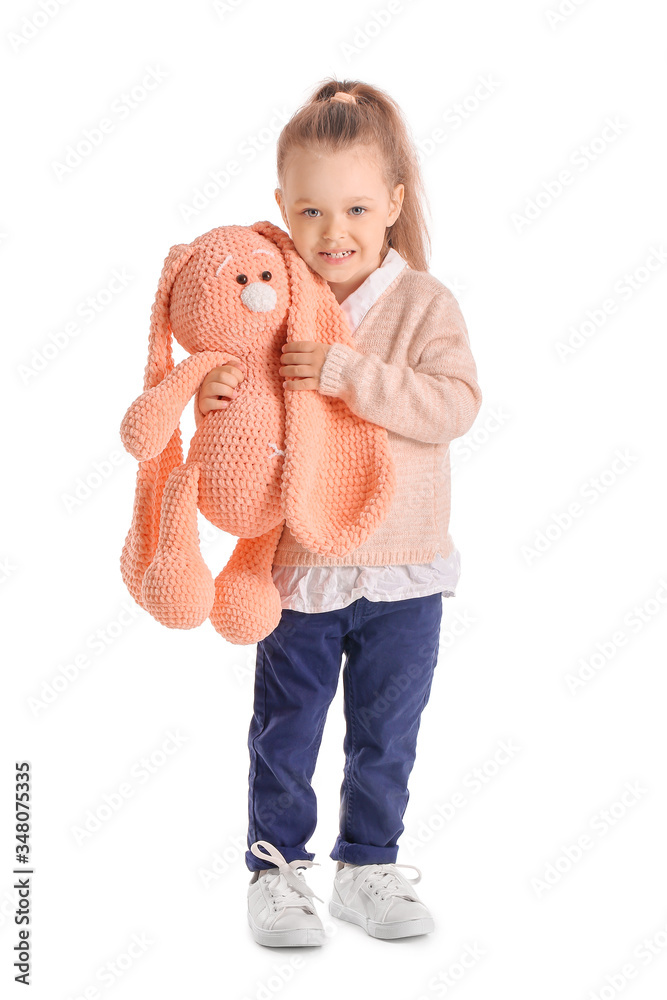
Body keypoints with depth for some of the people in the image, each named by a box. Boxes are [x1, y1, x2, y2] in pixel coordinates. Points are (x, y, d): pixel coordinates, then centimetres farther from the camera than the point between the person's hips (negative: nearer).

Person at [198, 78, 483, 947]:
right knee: (284, 732, 12)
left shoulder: (424, 304, -9)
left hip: (403, 569, -1)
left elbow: (454, 405, -22)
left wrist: (350, 374, -31)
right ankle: (278, 866, 30)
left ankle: (368, 867, 32)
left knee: (385, 736, 14)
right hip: (297, 564, 1)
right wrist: (214, 395, -19)